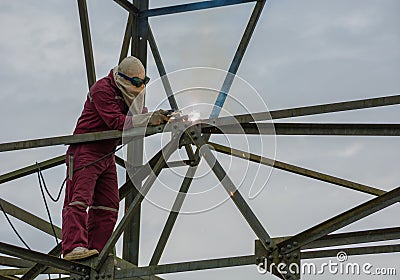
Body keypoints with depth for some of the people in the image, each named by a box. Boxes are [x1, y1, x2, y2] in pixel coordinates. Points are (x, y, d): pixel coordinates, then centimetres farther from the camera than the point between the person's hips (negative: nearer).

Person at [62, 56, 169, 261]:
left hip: (107, 155, 9)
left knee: (108, 206, 2)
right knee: (80, 198, -17)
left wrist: (157, 117, -13)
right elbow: (116, 121, -24)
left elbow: (137, 114, 7)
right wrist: (148, 119, -29)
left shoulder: (127, 92, 14)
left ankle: (97, 253, 1)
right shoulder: (103, 89, -13)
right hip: (85, 150, -9)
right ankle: (73, 247, -26)